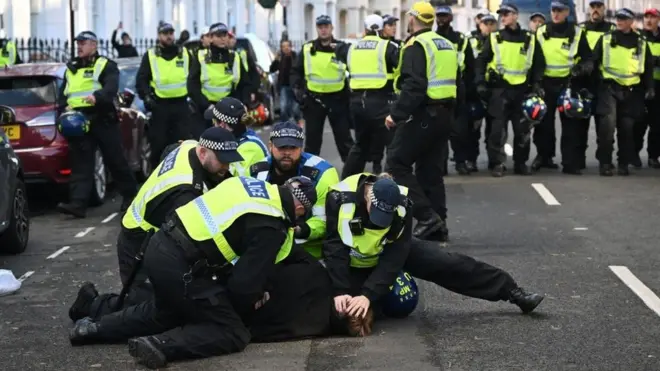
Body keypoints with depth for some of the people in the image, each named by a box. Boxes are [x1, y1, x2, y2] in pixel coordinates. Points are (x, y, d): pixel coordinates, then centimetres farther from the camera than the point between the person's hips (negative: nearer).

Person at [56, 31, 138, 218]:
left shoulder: (106, 65, 2)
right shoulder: (71, 69, 20)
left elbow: (111, 87, -16)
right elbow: (62, 94, 18)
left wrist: (97, 96, -36)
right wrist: (64, 107, -4)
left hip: (102, 120, -4)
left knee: (115, 160, 2)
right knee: (80, 163, -3)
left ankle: (130, 195, 18)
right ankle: (78, 203, -11)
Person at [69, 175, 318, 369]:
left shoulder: (254, 185, 12)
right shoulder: (270, 228, -12)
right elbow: (247, 280, -11)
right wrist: (246, 306, 12)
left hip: (161, 247, 9)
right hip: (181, 267, -9)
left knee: (166, 313, 35)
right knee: (233, 334, 1)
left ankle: (95, 328, 30)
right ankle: (159, 345, -14)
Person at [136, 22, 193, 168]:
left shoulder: (185, 53, 11)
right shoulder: (150, 56, 5)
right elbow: (141, 80, 2)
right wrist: (146, 96, -12)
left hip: (181, 105, 1)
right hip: (159, 105, -1)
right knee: (158, 144, 1)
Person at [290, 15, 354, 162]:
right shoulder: (307, 49, 3)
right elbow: (296, 71, 9)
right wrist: (297, 89, -3)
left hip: (337, 99, -1)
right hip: (314, 99, 1)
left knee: (344, 137, 5)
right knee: (312, 138, 9)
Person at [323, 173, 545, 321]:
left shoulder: (402, 204, -28)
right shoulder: (339, 198, -34)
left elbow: (393, 258, -28)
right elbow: (334, 248, -28)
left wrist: (368, 295, -38)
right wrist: (341, 291, -38)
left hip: (389, 250, 1)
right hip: (350, 262, -1)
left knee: (445, 264, -8)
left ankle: (511, 292, -1)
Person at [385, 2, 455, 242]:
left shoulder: (416, 45, -12)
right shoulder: (446, 45, 16)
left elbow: (413, 86, -22)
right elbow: (454, 82, 20)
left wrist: (396, 114, -19)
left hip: (423, 114, -9)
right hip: (445, 114, 9)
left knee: (397, 163, -2)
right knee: (431, 170, 13)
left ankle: (427, 216, -10)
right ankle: (437, 226, 12)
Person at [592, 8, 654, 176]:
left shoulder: (641, 42, 9)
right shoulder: (606, 39, 2)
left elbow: (648, 67, 15)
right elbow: (593, 62, 4)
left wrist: (650, 88, 8)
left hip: (631, 91, 2)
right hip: (609, 88, -2)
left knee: (627, 127, 5)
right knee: (608, 124, -16)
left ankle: (624, 163, 16)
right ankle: (605, 162, -6)